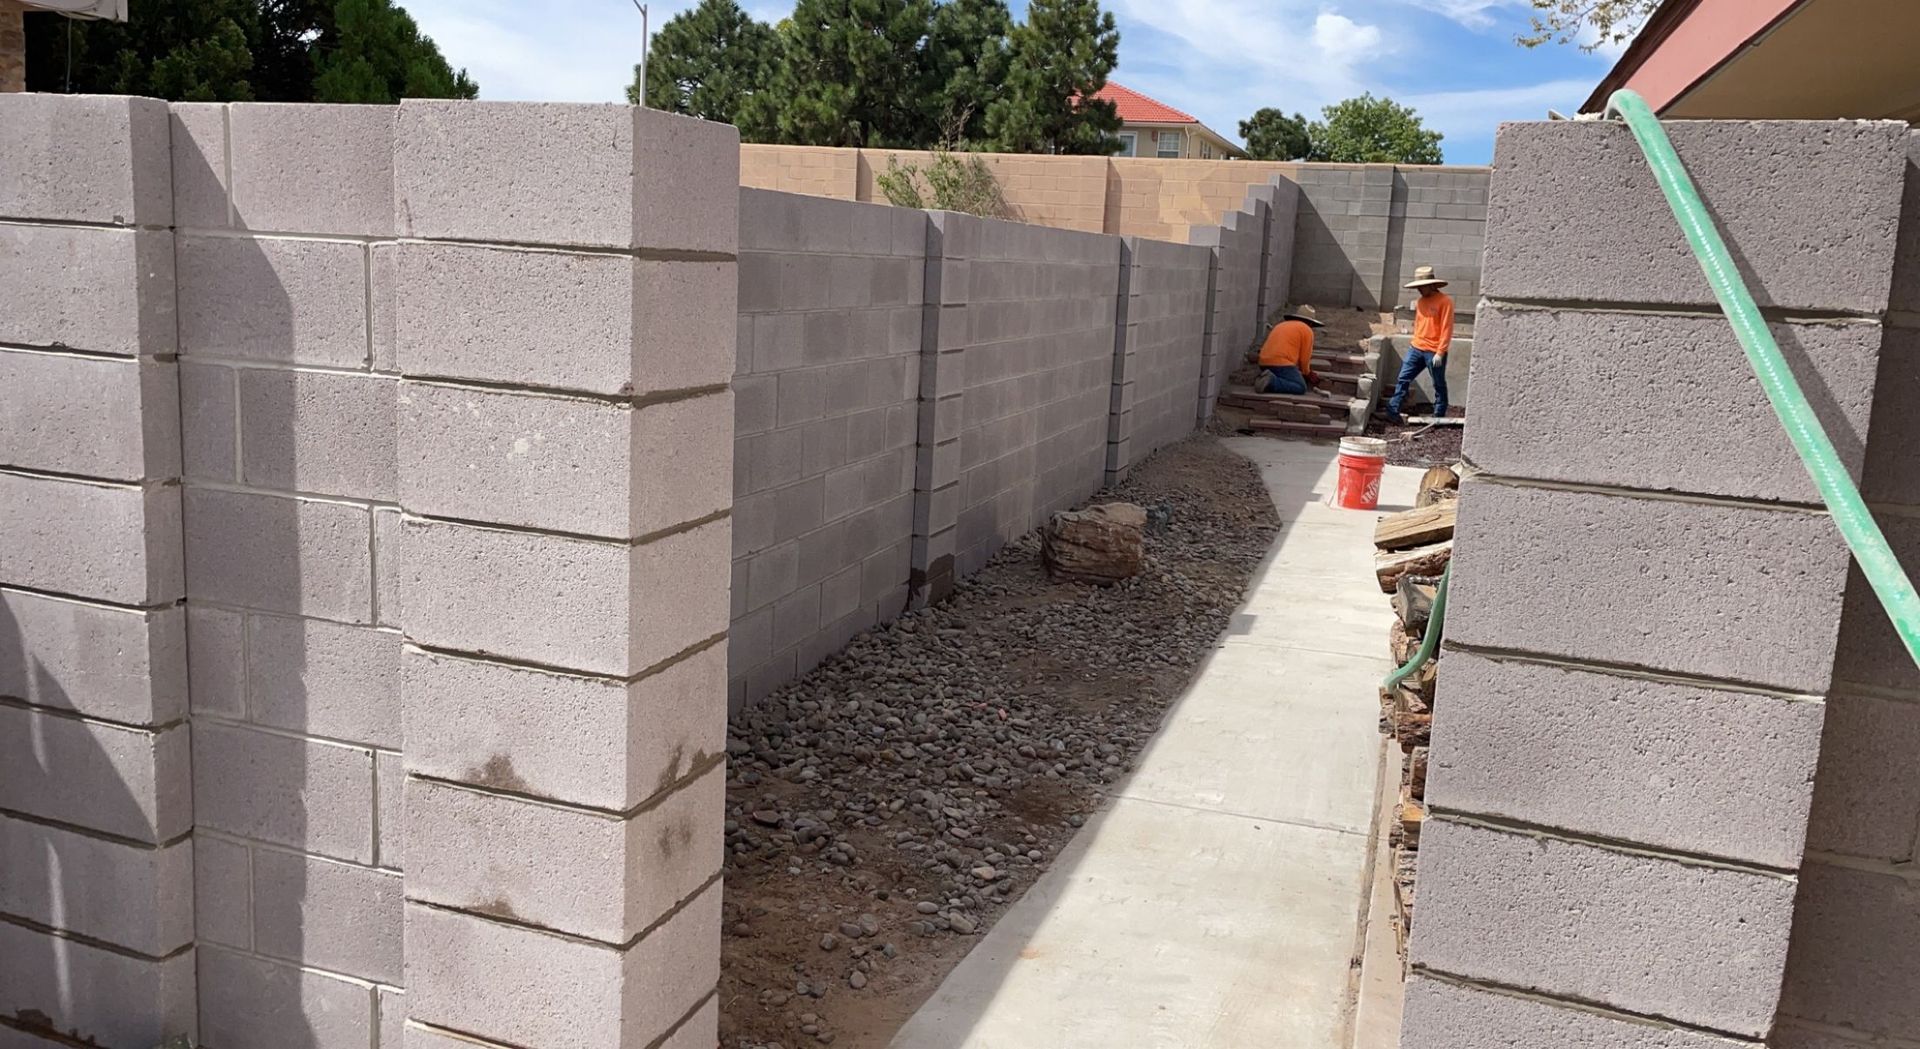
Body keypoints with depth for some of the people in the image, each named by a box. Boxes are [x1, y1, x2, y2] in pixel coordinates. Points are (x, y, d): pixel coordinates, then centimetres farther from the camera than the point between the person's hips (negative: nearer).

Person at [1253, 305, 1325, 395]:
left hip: (1265, 363, 8)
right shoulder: (1307, 330, 5)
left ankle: (1267, 380, -5)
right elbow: (1305, 358, 4)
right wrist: (1307, 374, 24)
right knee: (1301, 388, -6)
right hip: (1282, 364, -8)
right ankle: (1271, 382, -24)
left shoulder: (1281, 325, 28)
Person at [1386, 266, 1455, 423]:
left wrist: (1440, 352, -18)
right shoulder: (1420, 301, 10)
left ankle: (1439, 418, 13)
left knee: (1439, 385, 6)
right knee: (1403, 379, 0)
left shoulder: (1444, 301, -11)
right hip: (1416, 349, 7)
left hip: (1434, 352, -7)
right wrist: (1416, 342, 16)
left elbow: (1446, 329, -14)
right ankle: (1392, 412, 0)